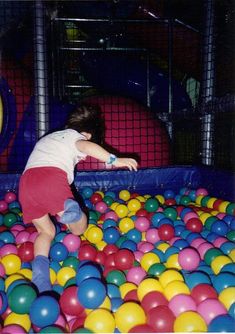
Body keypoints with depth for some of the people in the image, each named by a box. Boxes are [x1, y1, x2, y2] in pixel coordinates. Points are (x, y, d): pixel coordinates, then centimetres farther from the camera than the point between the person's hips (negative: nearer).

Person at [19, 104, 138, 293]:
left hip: (26, 181, 6)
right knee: (79, 229, 5)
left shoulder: (47, 138, 38)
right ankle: (71, 209, -28)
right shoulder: (73, 135, 17)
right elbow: (87, 146, -7)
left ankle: (40, 265, -8)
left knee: (46, 231, 20)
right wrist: (113, 160, -14)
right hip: (52, 178, -5)